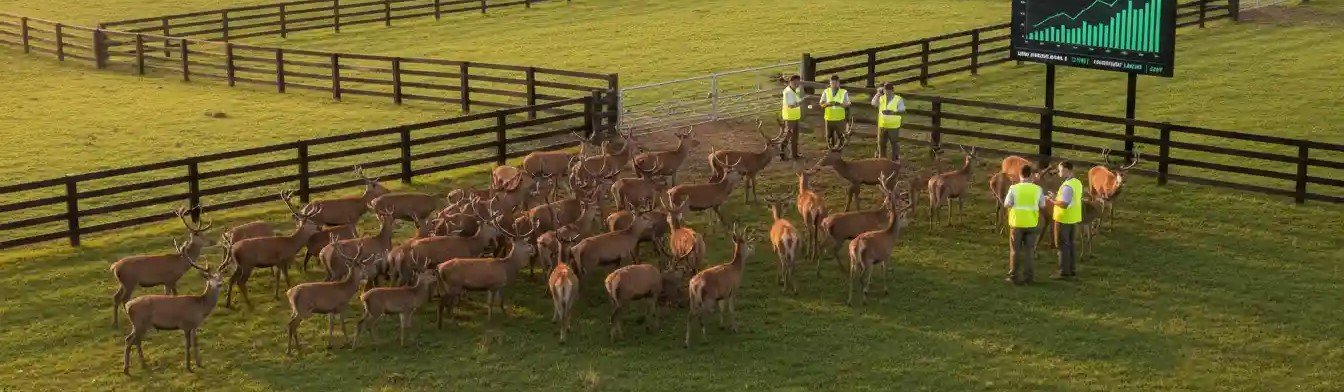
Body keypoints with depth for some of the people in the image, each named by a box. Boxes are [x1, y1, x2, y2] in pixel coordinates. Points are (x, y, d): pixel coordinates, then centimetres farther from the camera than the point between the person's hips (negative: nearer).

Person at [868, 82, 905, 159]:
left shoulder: (899, 99, -6)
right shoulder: (881, 98, 4)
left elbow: (902, 110, -19)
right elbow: (874, 104, -14)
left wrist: (892, 112, -35)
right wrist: (878, 94, -24)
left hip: (894, 126, -4)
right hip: (882, 126, 4)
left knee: (895, 144, 4)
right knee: (881, 143, 13)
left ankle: (895, 160, 14)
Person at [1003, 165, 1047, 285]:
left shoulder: (1014, 188, -11)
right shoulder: (1037, 189, -5)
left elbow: (1006, 204, -9)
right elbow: (1042, 205, 3)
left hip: (1017, 223, -2)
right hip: (1032, 224, 2)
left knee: (1015, 250, 7)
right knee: (1028, 250, 11)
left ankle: (1014, 276, 8)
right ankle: (1027, 276, 11)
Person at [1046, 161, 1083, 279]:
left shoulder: (1067, 186, -22)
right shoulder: (1078, 183, 7)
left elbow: (1064, 204, -27)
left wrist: (1052, 201, -12)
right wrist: (1057, 198, 9)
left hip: (1064, 219, -9)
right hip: (1074, 219, 9)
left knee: (1063, 245, -1)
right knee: (1071, 245, 15)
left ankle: (1064, 272, 2)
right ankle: (1071, 270, 21)